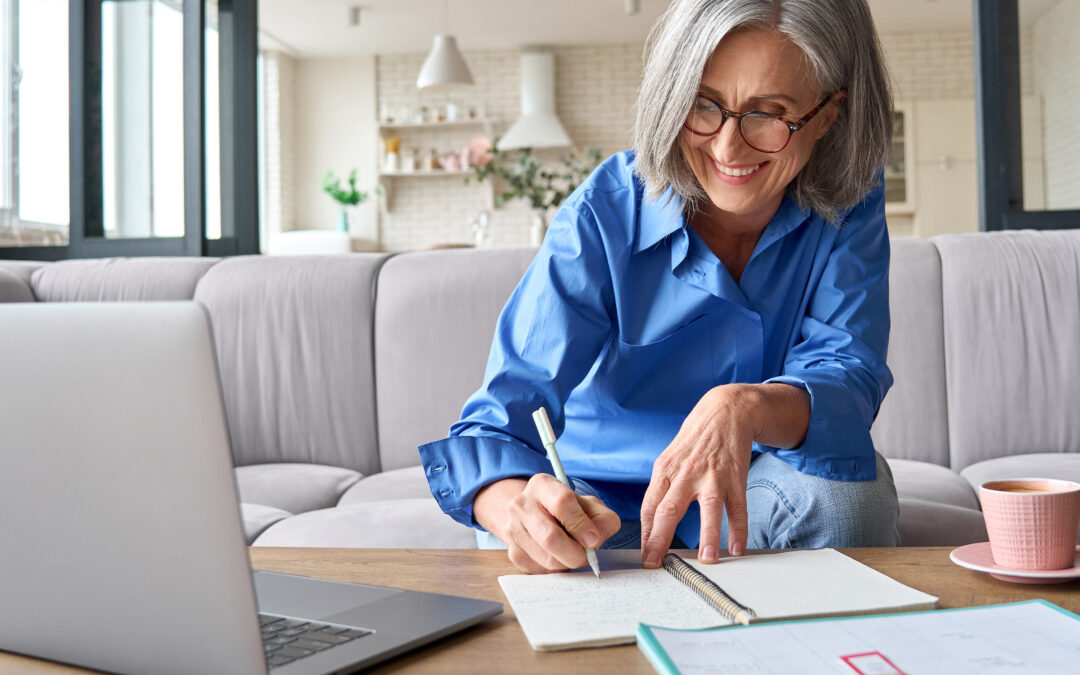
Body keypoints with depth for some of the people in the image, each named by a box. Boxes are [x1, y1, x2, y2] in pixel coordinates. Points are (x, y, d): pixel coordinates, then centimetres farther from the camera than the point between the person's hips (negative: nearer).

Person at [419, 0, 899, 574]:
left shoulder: (849, 208, -10)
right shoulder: (603, 215, -19)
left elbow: (848, 378, -21)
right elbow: (498, 423, -25)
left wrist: (745, 406, -45)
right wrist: (517, 508, -50)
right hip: (604, 506, -2)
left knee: (841, 475, -28)